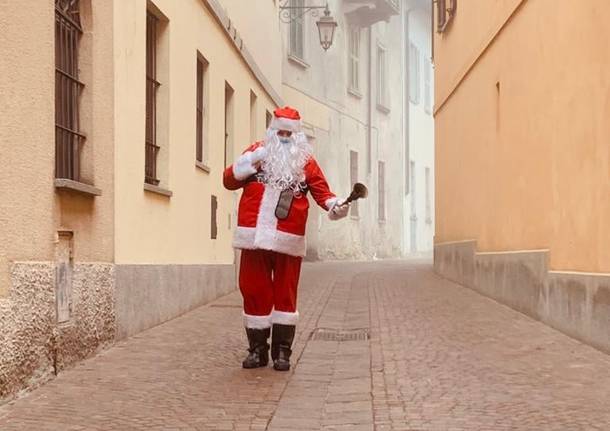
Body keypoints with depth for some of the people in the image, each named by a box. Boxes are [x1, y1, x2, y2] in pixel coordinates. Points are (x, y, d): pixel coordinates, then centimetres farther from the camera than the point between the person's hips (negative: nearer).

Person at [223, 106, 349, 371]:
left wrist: (334, 205, -19)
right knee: (254, 291, 5)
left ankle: (282, 351, 11)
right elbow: (229, 181, 8)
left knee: (285, 293, 3)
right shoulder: (257, 151, 11)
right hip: (255, 237, 1)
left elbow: (321, 190, 2)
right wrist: (248, 163, -9)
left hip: (288, 240, -1)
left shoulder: (305, 160, 9)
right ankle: (257, 349, 15)